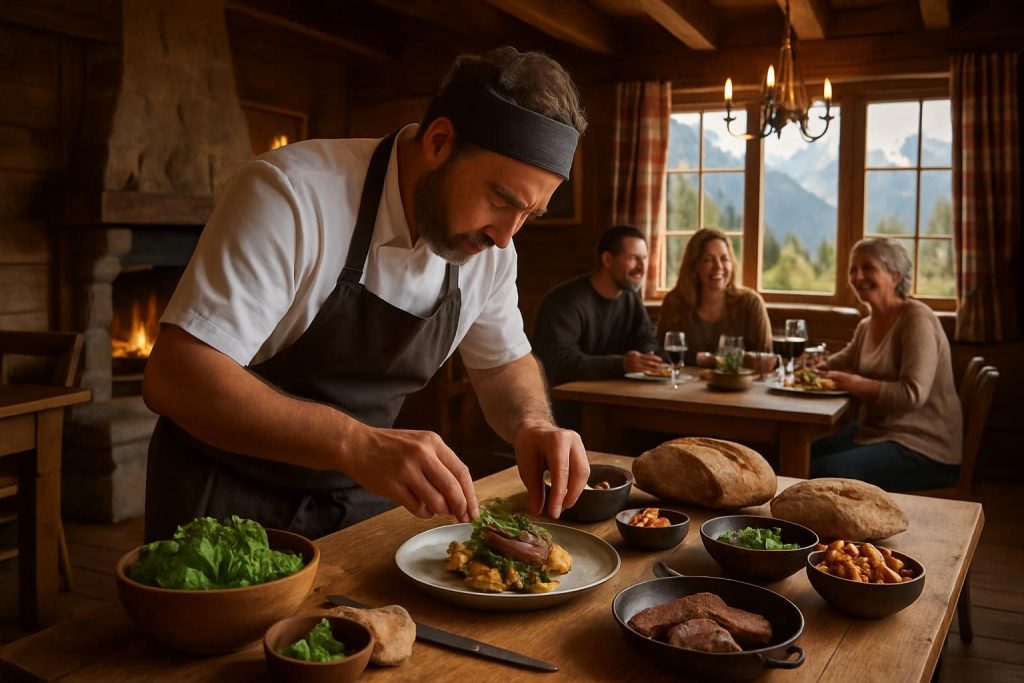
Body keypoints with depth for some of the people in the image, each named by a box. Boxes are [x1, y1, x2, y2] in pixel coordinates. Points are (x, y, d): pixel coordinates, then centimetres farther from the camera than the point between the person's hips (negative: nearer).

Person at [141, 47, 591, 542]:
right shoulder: (292, 194, -24)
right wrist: (354, 443, -41)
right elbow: (173, 379, -29)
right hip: (228, 501, -3)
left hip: (362, 502, 4)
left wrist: (534, 424, -14)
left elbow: (504, 363, 8)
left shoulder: (489, 242, -6)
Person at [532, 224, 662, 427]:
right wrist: (620, 364, -37)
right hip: (565, 408, -7)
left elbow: (647, 342, 10)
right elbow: (559, 363, -28)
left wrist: (645, 359, -15)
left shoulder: (631, 297, 8)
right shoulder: (566, 301, -19)